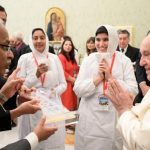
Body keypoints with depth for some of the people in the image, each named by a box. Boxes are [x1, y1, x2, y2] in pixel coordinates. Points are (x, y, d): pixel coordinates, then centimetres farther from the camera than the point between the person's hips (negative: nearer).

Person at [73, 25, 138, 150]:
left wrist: (110, 77, -15)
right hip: (90, 119, 2)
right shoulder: (88, 60, 2)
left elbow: (133, 91, -9)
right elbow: (78, 90, -4)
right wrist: (98, 77, -14)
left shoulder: (124, 61, -3)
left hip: (116, 119, -1)